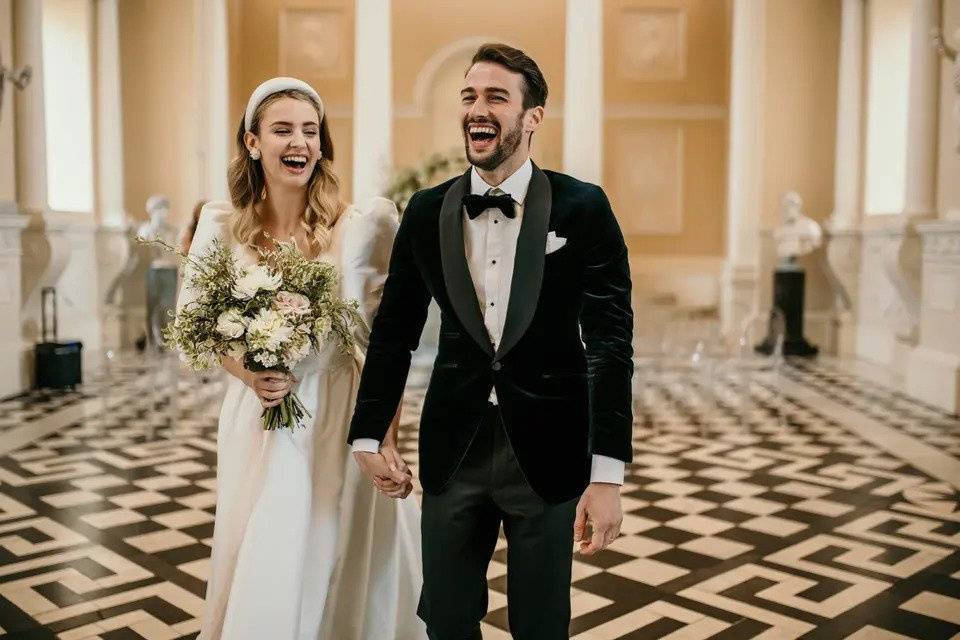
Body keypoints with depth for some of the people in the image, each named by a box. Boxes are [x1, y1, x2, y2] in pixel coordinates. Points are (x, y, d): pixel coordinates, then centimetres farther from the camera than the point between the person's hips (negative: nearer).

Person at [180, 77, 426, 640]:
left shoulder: (362, 226, -8)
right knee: (259, 579, 14)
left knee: (339, 571, 9)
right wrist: (249, 372, -12)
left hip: (343, 422, -2)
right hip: (257, 425, 2)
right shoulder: (222, 225, -2)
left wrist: (389, 444, -9)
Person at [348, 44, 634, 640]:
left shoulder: (583, 207, -7)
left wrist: (608, 476, -15)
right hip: (453, 452, 3)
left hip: (546, 452, -2)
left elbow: (611, 342, -10)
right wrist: (367, 435, 6)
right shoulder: (427, 211, 2)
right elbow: (394, 332, 8)